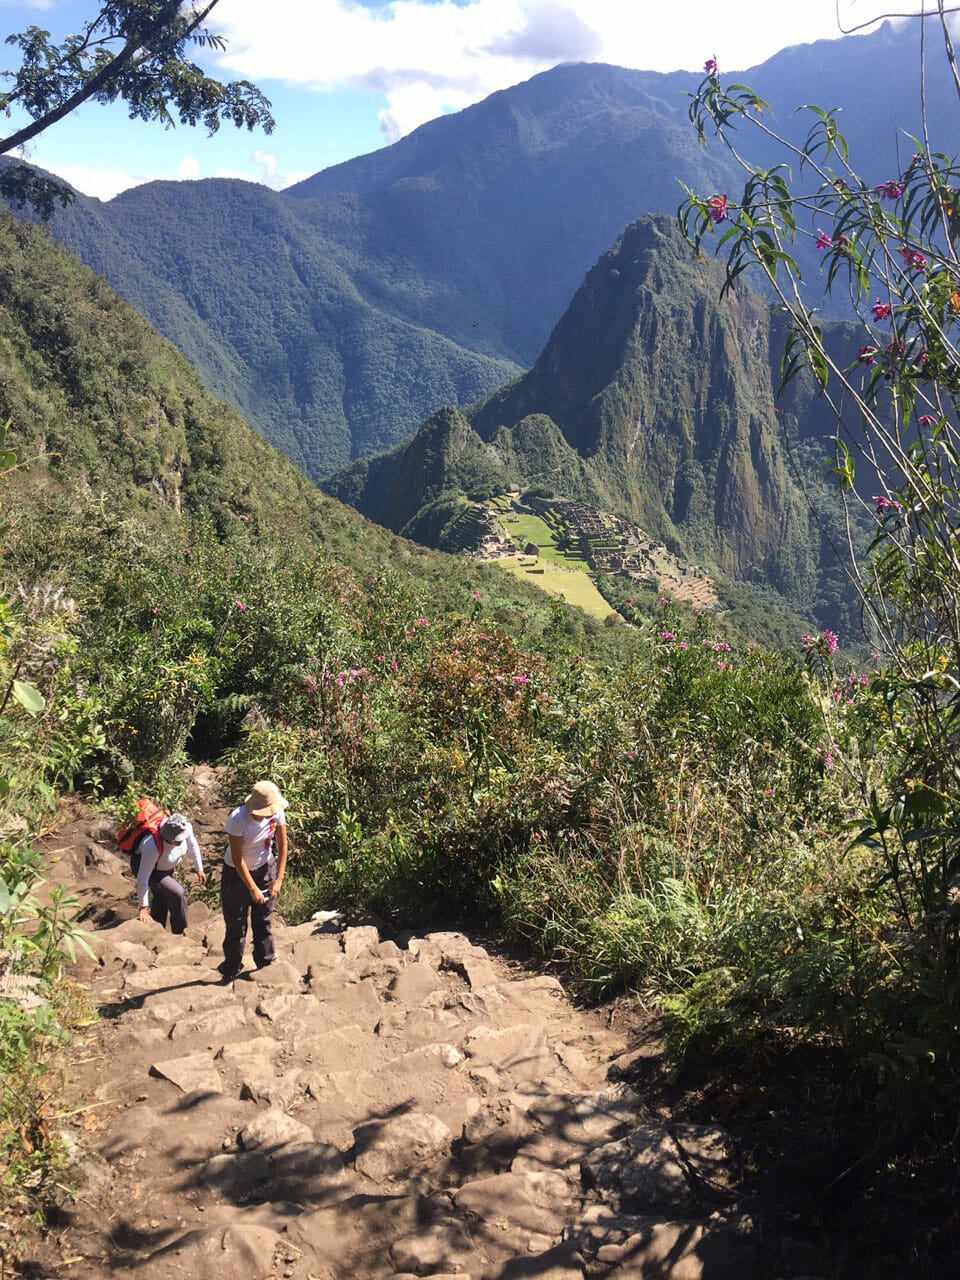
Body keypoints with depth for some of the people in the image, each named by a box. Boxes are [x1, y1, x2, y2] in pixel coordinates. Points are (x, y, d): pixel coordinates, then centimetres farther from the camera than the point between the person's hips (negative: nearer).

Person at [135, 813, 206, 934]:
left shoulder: (185, 828, -27)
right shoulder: (153, 846, -42)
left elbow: (192, 844, -2)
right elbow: (143, 878, -35)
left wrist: (199, 869, 3)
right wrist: (143, 907, -30)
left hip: (167, 868, 6)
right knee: (178, 894, -20)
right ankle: (180, 934, -4)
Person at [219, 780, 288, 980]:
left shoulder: (277, 813, -19)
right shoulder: (237, 819, -31)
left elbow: (282, 847, -7)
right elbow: (237, 858, -25)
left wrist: (278, 880, -11)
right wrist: (253, 888, -23)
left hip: (265, 869, 3)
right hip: (237, 873, -3)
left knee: (264, 920, 9)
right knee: (236, 923, 5)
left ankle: (266, 965, 24)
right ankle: (231, 971, 22)